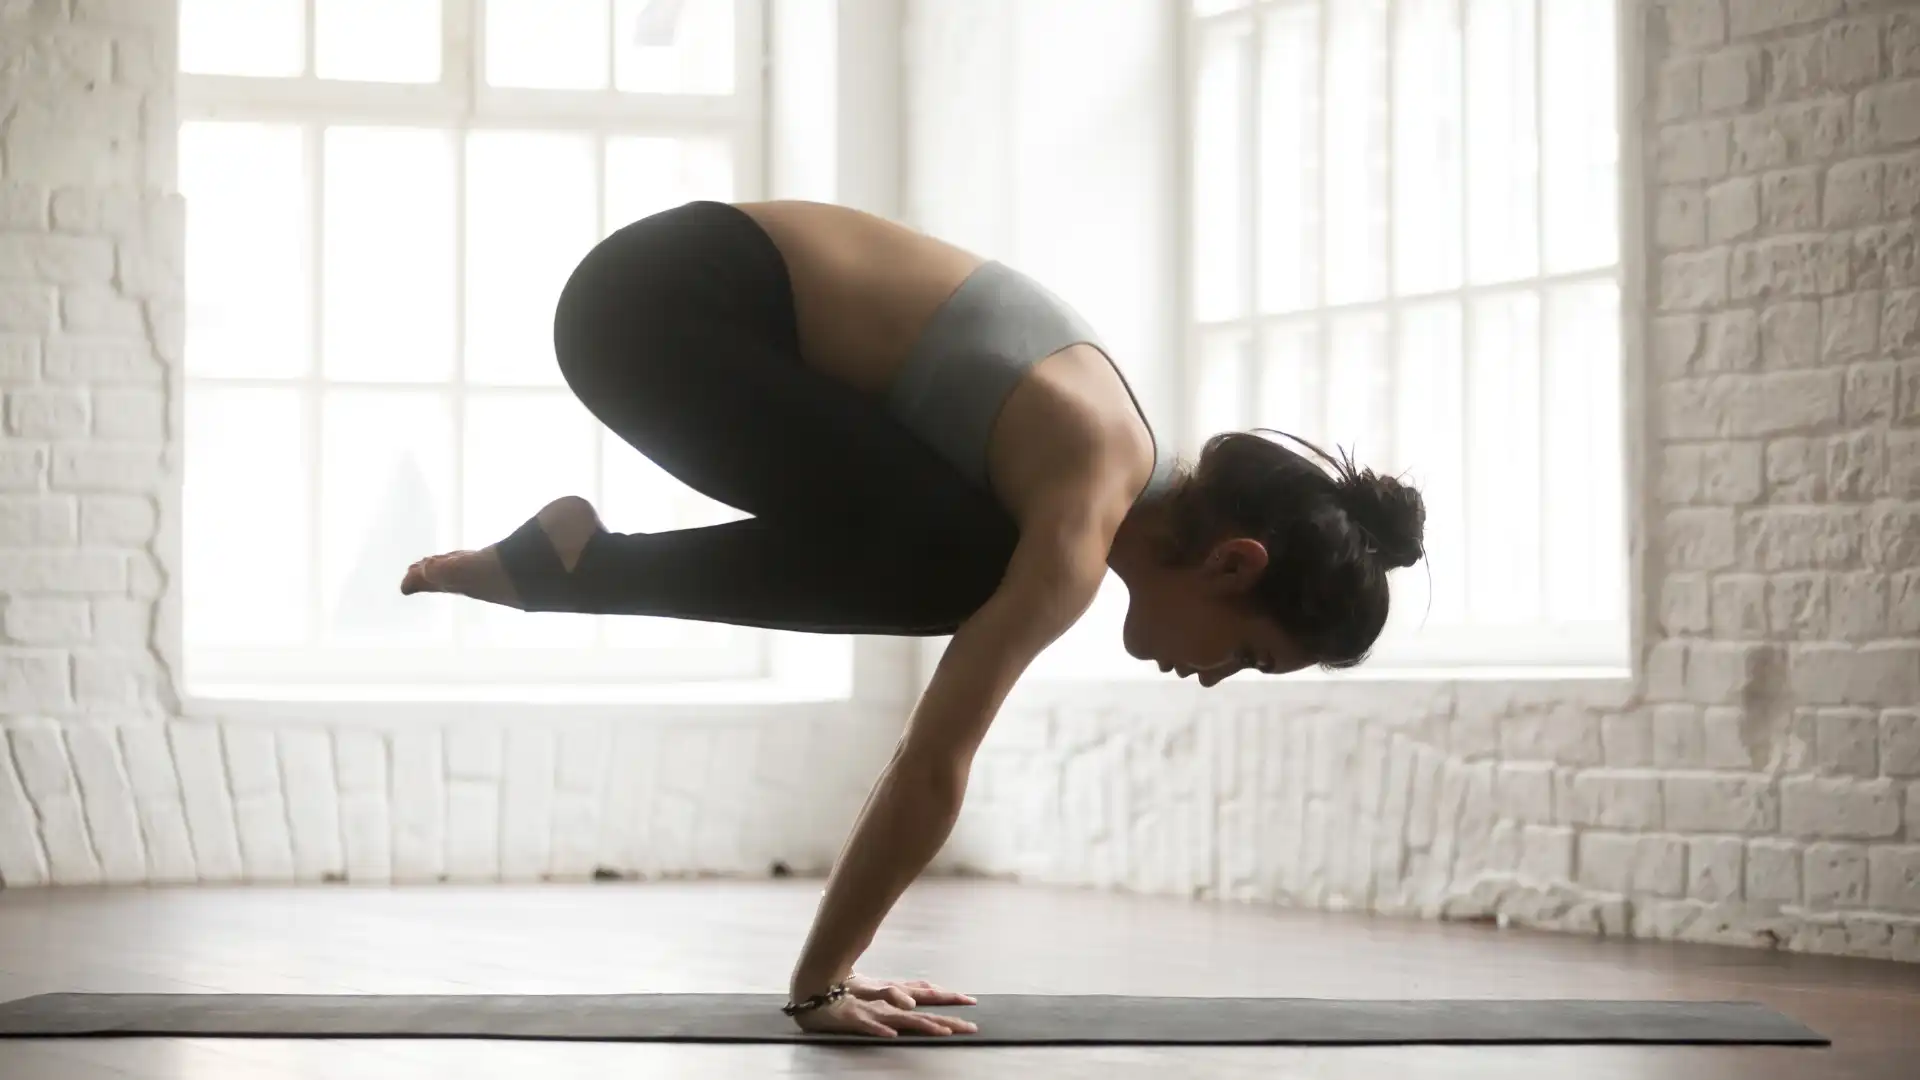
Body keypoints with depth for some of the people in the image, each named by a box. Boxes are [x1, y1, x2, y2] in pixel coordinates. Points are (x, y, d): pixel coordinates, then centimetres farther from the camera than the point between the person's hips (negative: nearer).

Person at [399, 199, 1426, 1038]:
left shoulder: (1117, 478, 10)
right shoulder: (1090, 515, -18)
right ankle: (590, 559, -5)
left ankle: (577, 559, 6)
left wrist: (837, 962, 15)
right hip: (663, 301, -9)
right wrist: (818, 983, -13)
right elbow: (933, 764, -20)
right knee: (951, 569, -15)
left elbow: (936, 746, 14)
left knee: (948, 572, 10)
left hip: (709, 295, 9)